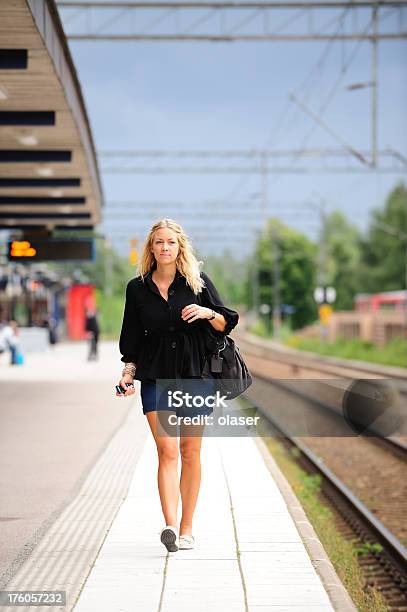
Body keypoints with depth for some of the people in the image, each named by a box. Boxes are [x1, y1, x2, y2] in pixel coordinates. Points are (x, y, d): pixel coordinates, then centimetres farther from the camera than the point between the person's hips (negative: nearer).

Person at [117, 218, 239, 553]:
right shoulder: (138, 288, 7)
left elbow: (225, 324, 6)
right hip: (156, 378, 0)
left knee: (190, 452, 4)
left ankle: (187, 529, 13)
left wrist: (208, 313, -13)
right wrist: (129, 372, -2)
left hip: (195, 375, 0)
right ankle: (170, 526, -22)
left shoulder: (198, 282, 4)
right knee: (167, 452, -12)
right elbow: (132, 339, 11)